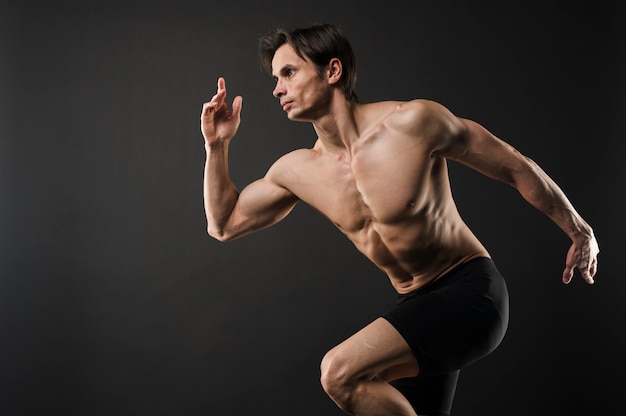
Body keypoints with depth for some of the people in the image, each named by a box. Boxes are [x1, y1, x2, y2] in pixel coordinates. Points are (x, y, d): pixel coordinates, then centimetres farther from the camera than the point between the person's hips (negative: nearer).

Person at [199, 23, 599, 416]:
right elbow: (223, 225, 10)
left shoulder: (412, 122, -17)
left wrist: (580, 231, 2)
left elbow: (516, 167, -7)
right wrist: (217, 146, -1)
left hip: (470, 290, -6)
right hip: (417, 309, 7)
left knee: (341, 373, -24)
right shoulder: (298, 171, -1)